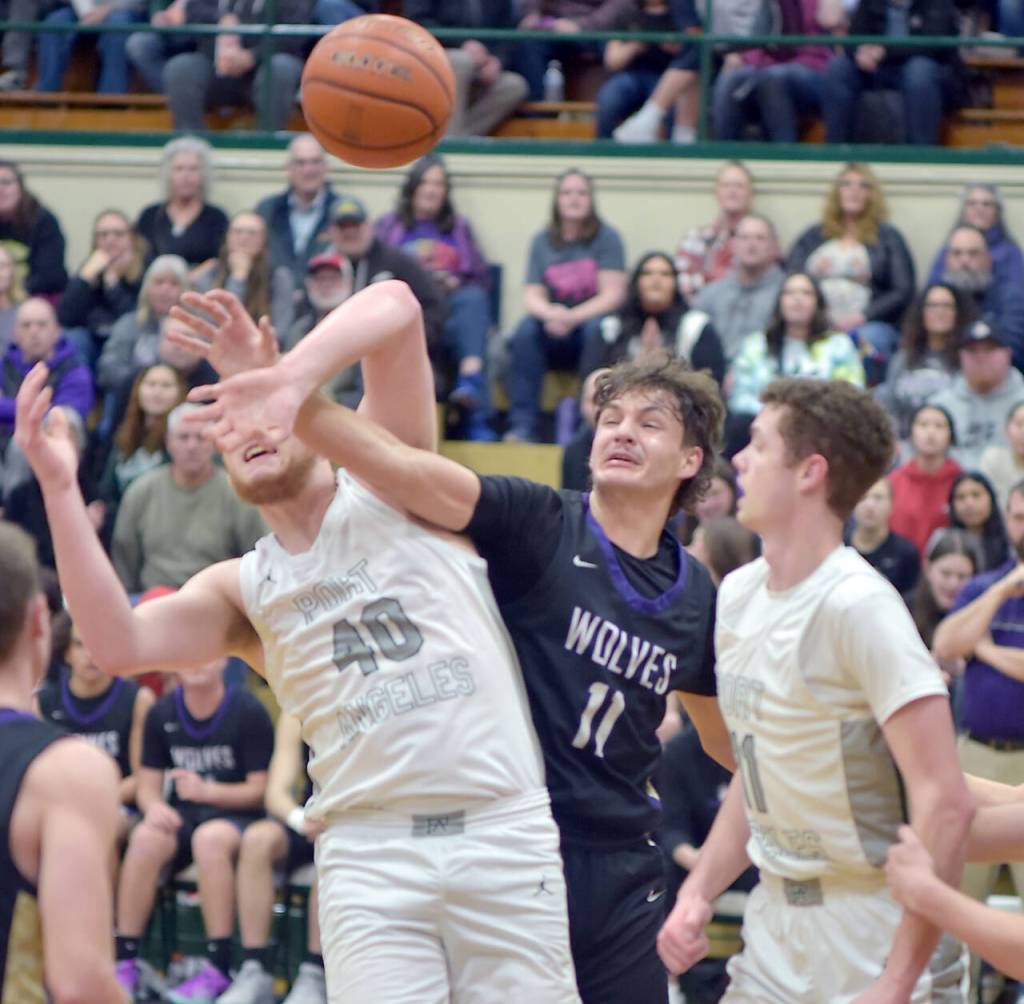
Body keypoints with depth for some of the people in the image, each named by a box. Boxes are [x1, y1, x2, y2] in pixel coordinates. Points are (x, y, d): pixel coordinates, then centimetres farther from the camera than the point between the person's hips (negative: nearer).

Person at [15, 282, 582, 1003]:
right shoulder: (243, 591, 15)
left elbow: (397, 307, -3)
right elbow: (121, 644, -4)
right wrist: (59, 488, -9)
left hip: (504, 831, -1)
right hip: (370, 848, 2)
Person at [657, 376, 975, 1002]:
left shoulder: (857, 607, -19)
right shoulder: (739, 596, 7)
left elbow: (946, 802, -23)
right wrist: (698, 892, 5)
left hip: (871, 945, -7)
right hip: (773, 936, 7)